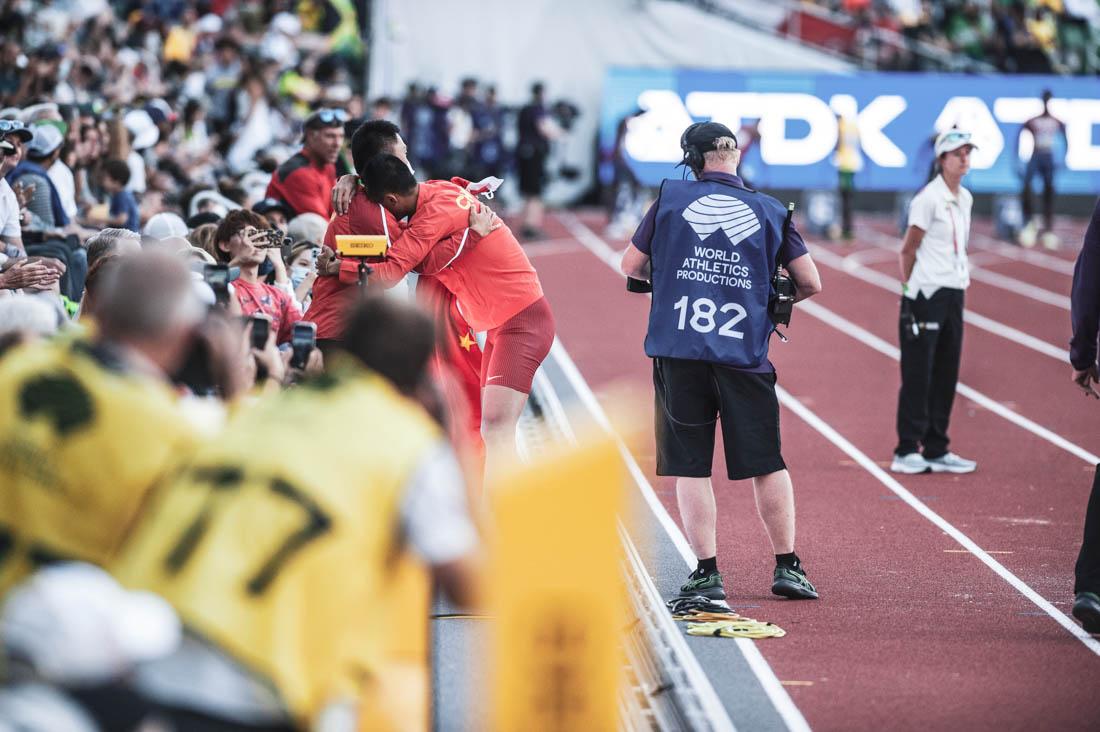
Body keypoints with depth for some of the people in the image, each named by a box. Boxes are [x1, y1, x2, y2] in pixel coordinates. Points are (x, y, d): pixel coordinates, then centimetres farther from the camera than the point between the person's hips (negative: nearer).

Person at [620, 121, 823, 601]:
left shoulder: (669, 198, 4)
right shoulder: (770, 211, 7)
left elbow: (631, 266, 10)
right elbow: (811, 284, 9)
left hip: (678, 353, -1)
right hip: (744, 357, 1)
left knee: (690, 468, 5)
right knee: (768, 465, 11)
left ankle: (706, 572, 2)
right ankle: (787, 567, 15)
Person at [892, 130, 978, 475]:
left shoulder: (965, 199, 13)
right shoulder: (928, 199, -11)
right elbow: (908, 250, -8)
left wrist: (961, 284, 11)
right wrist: (911, 289, -6)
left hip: (954, 295, 8)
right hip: (926, 297, -8)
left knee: (947, 375, 9)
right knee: (918, 375, -5)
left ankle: (936, 450, 16)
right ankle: (907, 451, -1)